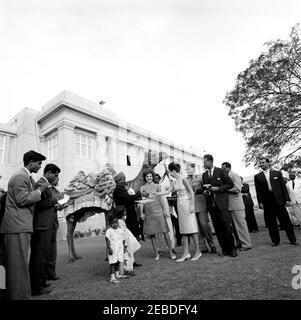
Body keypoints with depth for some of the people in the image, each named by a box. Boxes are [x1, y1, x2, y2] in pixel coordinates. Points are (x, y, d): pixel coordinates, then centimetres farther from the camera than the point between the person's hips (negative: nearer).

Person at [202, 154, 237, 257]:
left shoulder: (220, 171, 0)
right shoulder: (204, 174, 12)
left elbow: (230, 184, -1)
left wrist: (218, 188, -11)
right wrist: (205, 192, 0)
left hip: (221, 202, -4)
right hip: (211, 204, 4)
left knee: (226, 226, -5)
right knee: (217, 228, 5)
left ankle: (232, 249, 10)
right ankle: (224, 249, 16)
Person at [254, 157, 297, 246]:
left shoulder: (277, 173, 7)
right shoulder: (257, 176, 6)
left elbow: (283, 187, 5)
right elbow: (258, 191, 3)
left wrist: (287, 199, -2)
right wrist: (260, 202, -4)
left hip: (279, 200, 0)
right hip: (267, 203, 1)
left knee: (285, 220, 4)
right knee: (271, 222, 5)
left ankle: (292, 239, 18)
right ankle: (275, 241, 17)